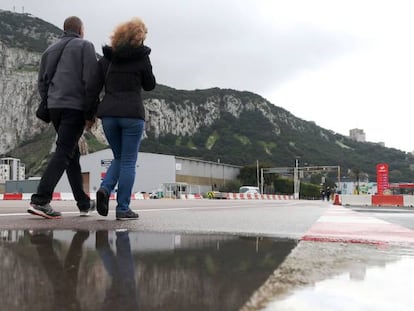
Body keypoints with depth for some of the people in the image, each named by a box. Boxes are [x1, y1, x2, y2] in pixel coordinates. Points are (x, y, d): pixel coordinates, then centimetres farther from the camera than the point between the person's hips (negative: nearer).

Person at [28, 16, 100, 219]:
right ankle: (40, 200, -17)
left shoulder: (50, 50, 21)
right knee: (63, 153, -8)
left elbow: (42, 82, 16)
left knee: (72, 154, 12)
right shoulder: (84, 46, 2)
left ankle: (84, 203, 17)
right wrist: (90, 113, -5)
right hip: (75, 106, -6)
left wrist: (49, 103, 16)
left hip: (54, 107, 6)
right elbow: (91, 81, -7)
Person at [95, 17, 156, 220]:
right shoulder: (141, 57, 0)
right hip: (132, 114, -4)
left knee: (119, 157, 20)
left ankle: (105, 189, -4)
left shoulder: (106, 58, 11)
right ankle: (123, 209, 3)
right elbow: (150, 85, 10)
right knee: (129, 161, 2)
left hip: (108, 114, 4)